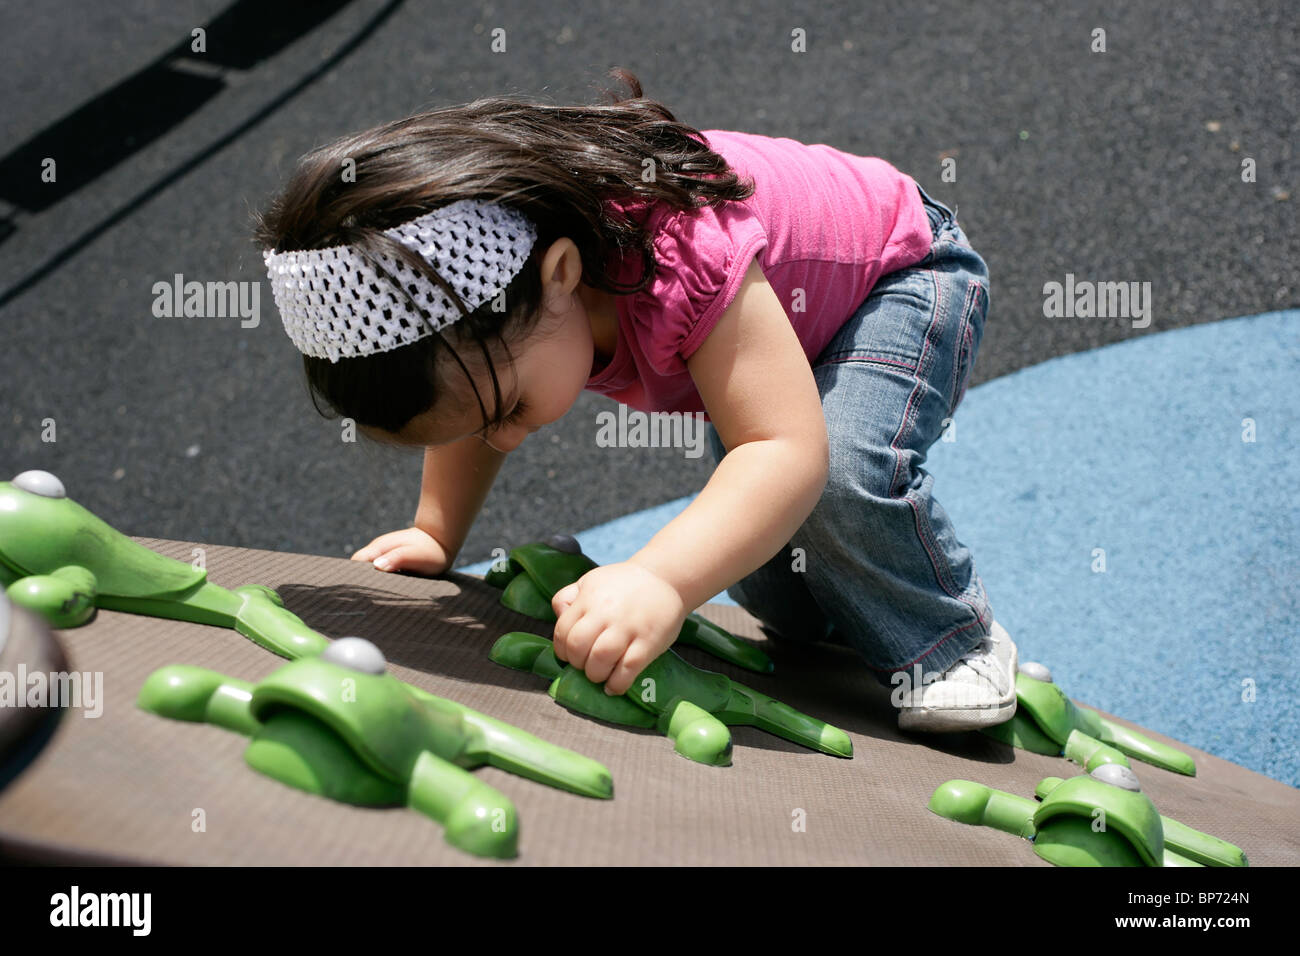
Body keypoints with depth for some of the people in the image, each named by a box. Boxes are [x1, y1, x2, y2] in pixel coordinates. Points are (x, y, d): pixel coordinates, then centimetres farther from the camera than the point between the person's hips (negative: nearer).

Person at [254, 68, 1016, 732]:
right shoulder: (490, 285, -23)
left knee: (845, 467, -32)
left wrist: (661, 582, -64)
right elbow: (467, 402, 0)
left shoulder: (688, 261, -47)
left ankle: (953, 640, -8)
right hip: (775, 314, 7)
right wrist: (437, 535, -8)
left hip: (906, 271, -7)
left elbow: (789, 448, -52)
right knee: (748, 531, 2)